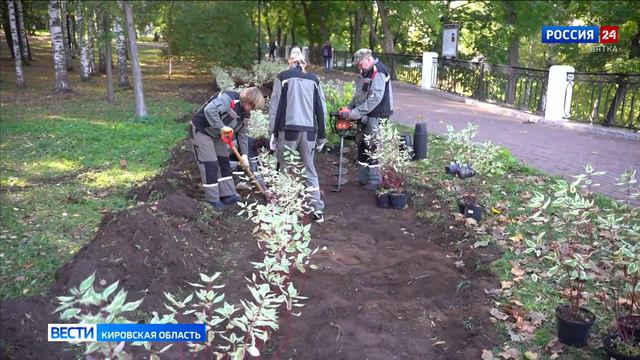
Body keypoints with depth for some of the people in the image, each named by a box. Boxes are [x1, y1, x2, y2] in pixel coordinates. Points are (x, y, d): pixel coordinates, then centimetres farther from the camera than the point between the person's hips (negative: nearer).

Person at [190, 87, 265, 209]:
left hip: (217, 135, 9)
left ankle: (228, 195, 20)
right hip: (201, 131, -9)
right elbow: (209, 110, -41)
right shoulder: (228, 98, -28)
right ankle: (213, 200, 5)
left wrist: (244, 154, -2)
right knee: (210, 165, -6)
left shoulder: (245, 114, 0)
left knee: (224, 162, 10)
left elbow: (242, 134, 6)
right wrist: (221, 127, -39)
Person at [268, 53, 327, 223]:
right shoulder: (313, 79, 13)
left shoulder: (282, 77, 4)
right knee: (310, 169, 11)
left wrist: (273, 132, 2)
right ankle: (318, 210, 10)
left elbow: (275, 106, -1)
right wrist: (321, 136, 16)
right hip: (309, 130, 3)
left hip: (288, 128, -3)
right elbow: (321, 109, 11)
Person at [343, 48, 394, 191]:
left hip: (375, 116, -10)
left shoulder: (379, 72, -18)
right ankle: (363, 177, 25)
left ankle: (375, 180, 4)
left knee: (372, 147, -7)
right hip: (364, 116, 10)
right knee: (362, 145, 14)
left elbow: (374, 98, -25)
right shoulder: (365, 72, 13)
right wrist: (350, 108, 7)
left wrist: (357, 112, -22)